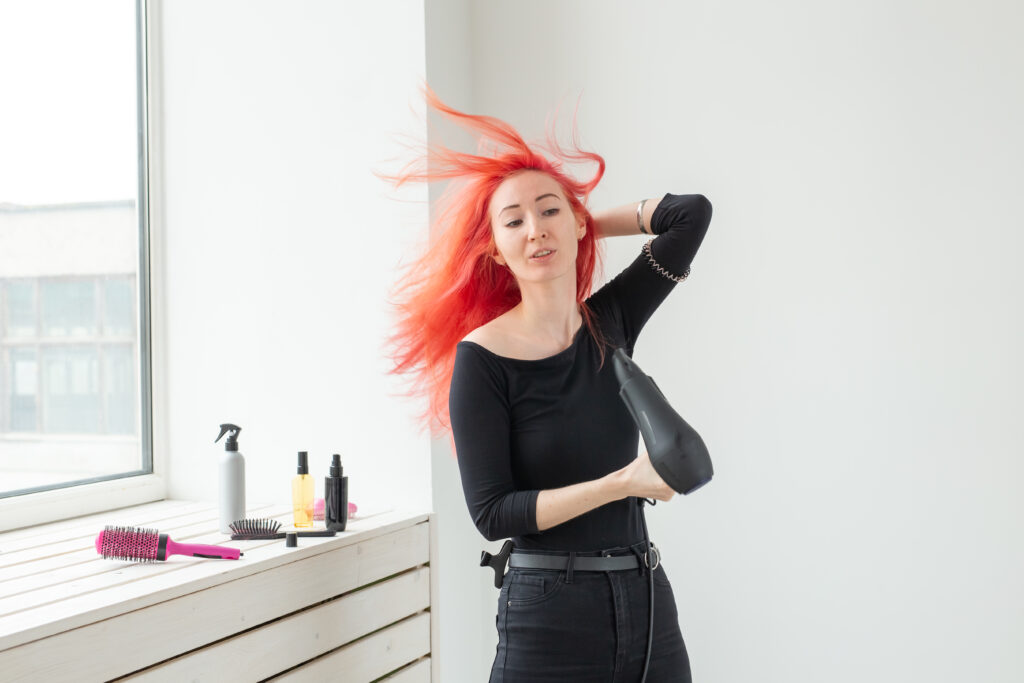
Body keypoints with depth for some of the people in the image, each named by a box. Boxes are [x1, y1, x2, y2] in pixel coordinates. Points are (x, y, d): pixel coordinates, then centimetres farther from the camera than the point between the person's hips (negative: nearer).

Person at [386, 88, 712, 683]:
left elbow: (692, 213, 2)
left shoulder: (610, 323, 4)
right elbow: (492, 512, -13)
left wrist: (587, 224, 8)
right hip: (548, 615, -4)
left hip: (646, 598, 5)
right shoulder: (482, 358, -9)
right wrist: (620, 483, -20)